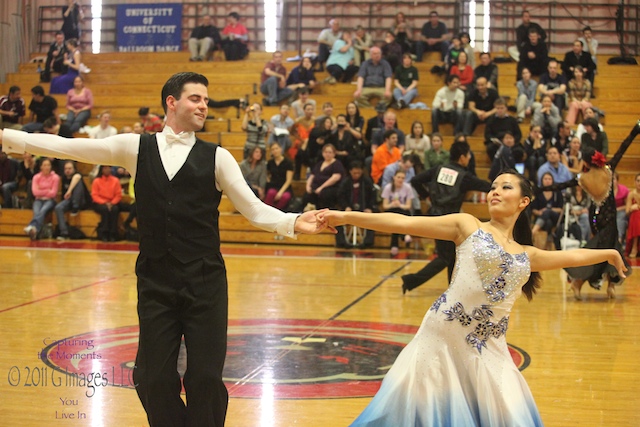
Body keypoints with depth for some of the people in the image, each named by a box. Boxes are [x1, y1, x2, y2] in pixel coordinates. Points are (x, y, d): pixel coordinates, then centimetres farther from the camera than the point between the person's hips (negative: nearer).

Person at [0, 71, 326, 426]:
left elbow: (254, 210, -2)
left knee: (205, 377, 1)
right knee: (153, 378, 5)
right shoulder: (136, 147, 6)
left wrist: (293, 223, -19)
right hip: (155, 284, 1)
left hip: (205, 284, -1)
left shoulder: (216, 157, 2)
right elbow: (70, 147, 4)